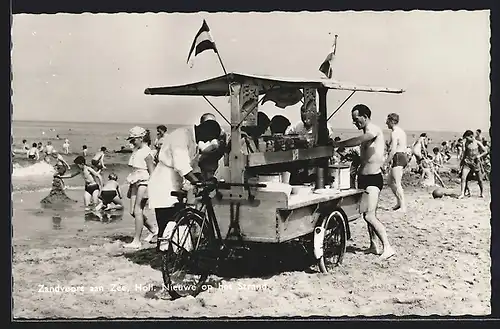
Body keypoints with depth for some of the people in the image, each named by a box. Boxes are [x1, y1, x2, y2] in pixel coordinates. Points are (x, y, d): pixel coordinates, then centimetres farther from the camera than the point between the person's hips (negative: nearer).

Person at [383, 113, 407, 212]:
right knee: (390, 182, 15)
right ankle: (399, 202, 16)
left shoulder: (394, 132, -13)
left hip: (398, 157, -10)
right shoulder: (401, 131, 19)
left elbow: (393, 150, -20)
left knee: (397, 184, -9)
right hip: (403, 156, 10)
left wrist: (386, 162, -15)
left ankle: (403, 207, -10)